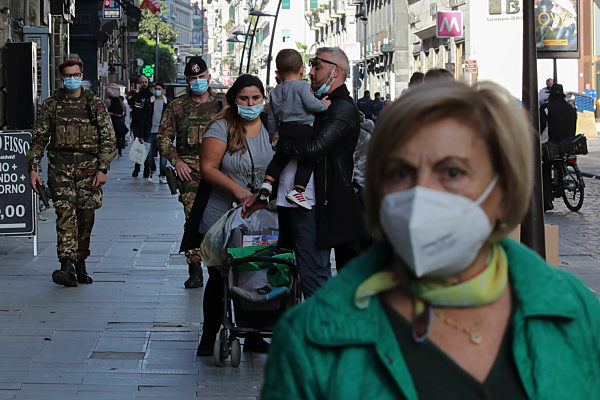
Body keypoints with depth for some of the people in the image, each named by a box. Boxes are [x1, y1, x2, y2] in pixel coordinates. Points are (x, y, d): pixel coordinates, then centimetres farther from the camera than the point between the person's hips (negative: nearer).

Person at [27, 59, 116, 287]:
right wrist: (33, 168, 1)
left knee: (85, 217, 6)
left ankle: (80, 264, 20)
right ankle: (67, 267, -23)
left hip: (89, 167, 1)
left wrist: (102, 169, -5)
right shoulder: (51, 105, 8)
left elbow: (108, 139, 4)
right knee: (65, 214, -15)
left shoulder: (95, 105, 6)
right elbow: (39, 138, 10)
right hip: (60, 167, -1)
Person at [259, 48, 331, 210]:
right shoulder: (302, 86, -6)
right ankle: (297, 190, -10)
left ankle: (267, 182, 10)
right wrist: (324, 104, 2)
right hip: (303, 130, -6)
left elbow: (272, 119, 19)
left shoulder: (275, 92, 14)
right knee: (306, 160, 2)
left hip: (284, 130, 6)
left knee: (280, 157, 21)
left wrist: (272, 133, 32)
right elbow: (311, 104, -17)